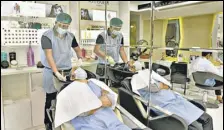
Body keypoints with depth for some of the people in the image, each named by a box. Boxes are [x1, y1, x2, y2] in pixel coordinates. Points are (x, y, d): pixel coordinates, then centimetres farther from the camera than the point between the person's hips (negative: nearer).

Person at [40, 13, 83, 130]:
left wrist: (80, 58, -5)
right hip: (52, 71, -3)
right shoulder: (47, 36, -11)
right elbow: (49, 55, -20)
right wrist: (57, 73, -30)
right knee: (51, 99, 7)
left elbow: (77, 48, 17)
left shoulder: (70, 36, 3)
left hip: (67, 70, 4)